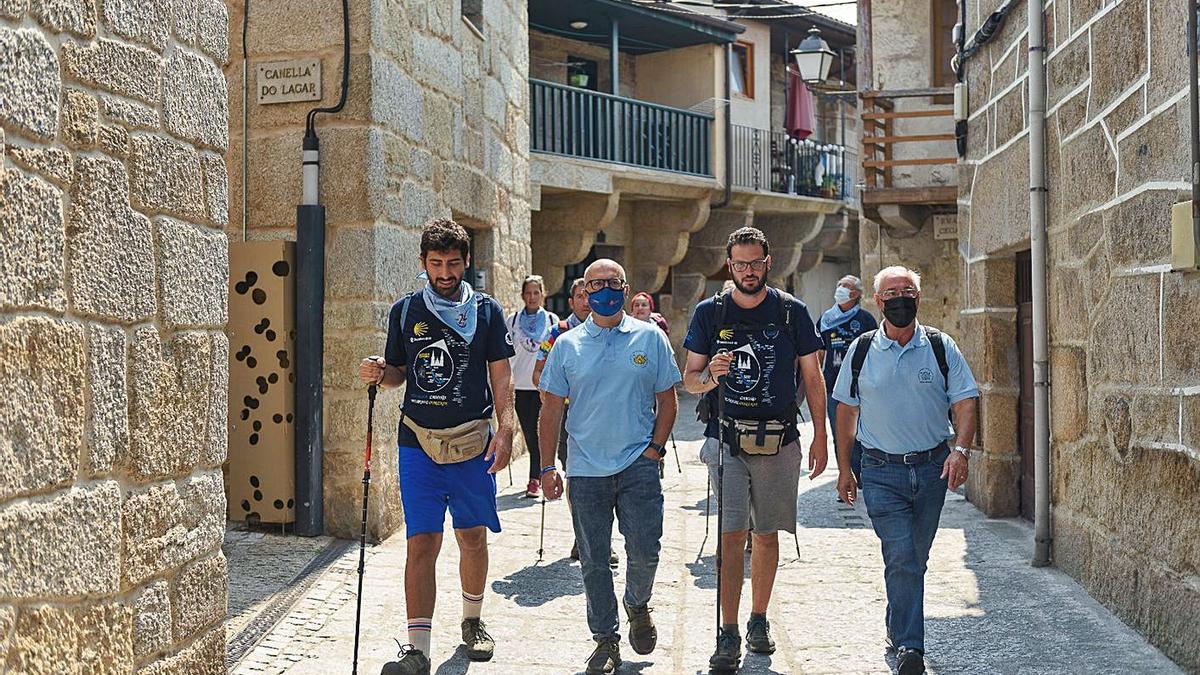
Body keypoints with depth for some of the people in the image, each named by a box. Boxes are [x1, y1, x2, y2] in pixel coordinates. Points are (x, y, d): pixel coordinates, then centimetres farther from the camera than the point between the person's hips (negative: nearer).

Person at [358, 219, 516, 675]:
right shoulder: (405, 311, 7)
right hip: (419, 443, 0)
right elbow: (399, 373, 14)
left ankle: (472, 621, 33)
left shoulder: (486, 311, 4)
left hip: (473, 442, 0)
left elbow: (501, 376, 3)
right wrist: (379, 373, -9)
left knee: (473, 538, 11)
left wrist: (505, 429, -9)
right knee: (422, 543, -6)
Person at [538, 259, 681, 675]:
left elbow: (667, 401, 8)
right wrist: (547, 467, 1)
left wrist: (654, 449, -3)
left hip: (639, 466, -1)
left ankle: (637, 606, 28)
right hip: (585, 470, 1)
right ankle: (606, 640, 17)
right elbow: (551, 408, 7)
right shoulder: (567, 345, 7)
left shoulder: (650, 338, 5)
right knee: (594, 561, 4)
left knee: (645, 553, -3)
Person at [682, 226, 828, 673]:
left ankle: (758, 622, 24)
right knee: (731, 536, -8)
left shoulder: (791, 311, 4)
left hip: (779, 441, 1)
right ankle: (728, 635, -4)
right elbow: (689, 380, 6)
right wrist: (711, 374, -17)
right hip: (727, 439, -1)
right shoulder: (710, 313, 4)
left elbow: (812, 377, 8)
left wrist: (821, 436, 3)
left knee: (766, 535, 9)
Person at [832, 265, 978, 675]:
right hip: (882, 471, -2)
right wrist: (844, 468, 8)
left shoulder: (941, 347, 1)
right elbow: (847, 411, 8)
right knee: (901, 559, -12)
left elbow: (964, 402, -2)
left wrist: (960, 449, -19)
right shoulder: (861, 351, 1)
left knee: (916, 559, 14)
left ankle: (898, 626, 35)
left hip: (933, 467, 2)